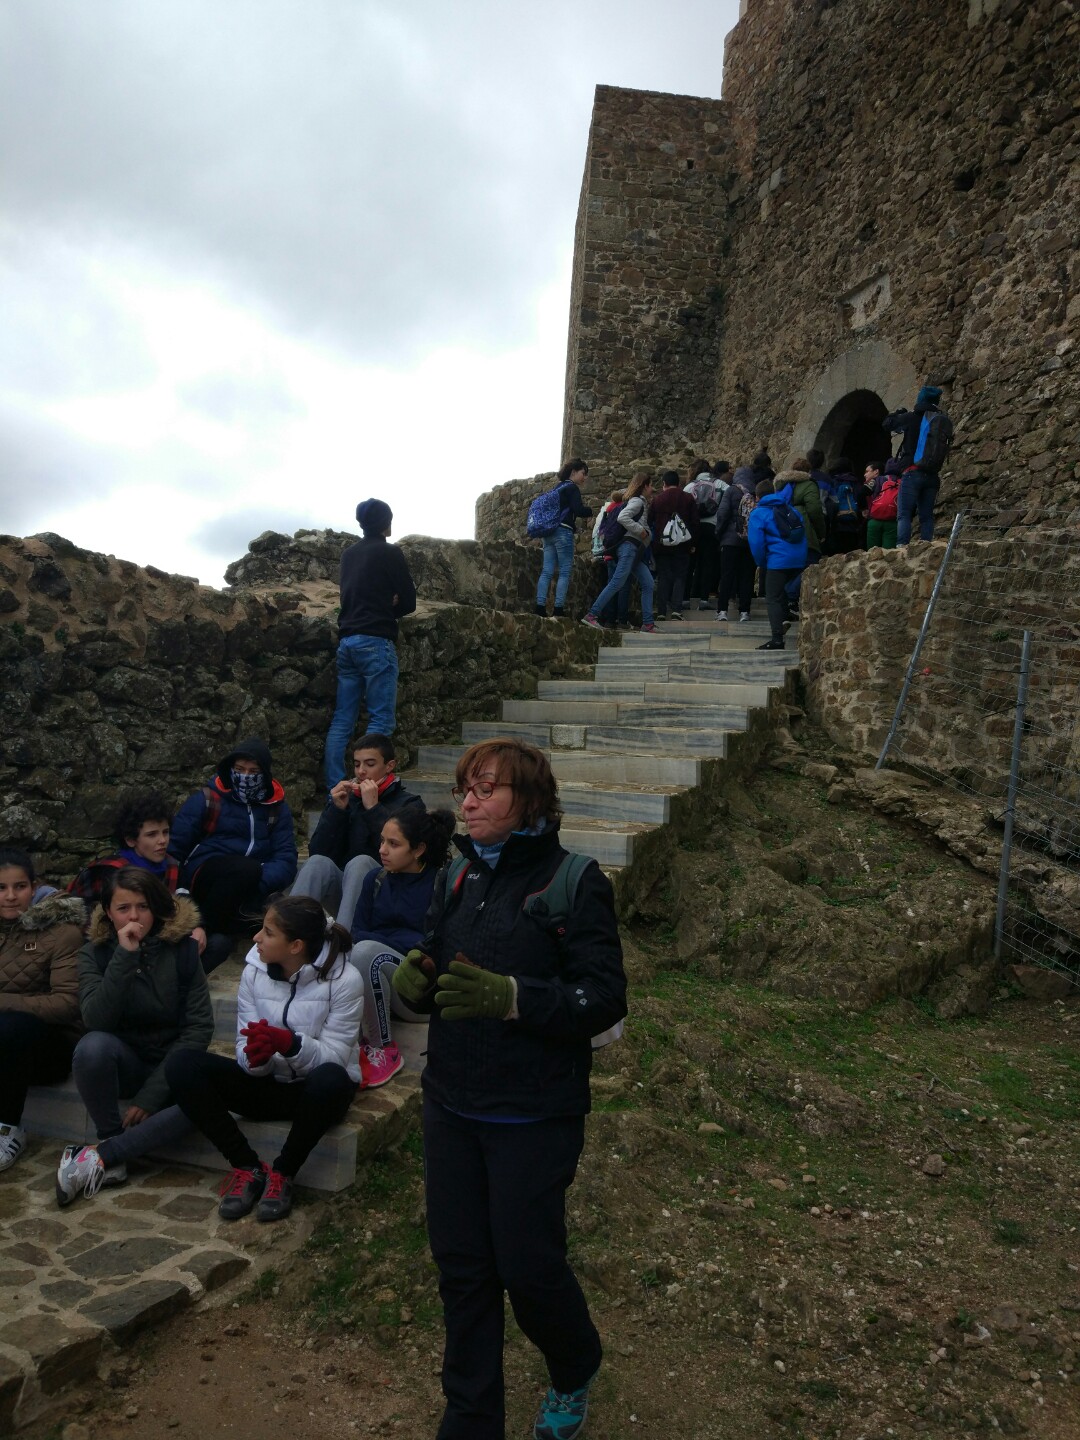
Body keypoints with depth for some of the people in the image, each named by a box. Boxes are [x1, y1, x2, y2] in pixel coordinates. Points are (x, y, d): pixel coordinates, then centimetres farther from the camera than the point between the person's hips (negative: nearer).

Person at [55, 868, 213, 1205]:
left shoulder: (182, 950, -9)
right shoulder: (95, 953, -6)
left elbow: (200, 1026, -12)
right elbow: (95, 1020, -22)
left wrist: (153, 1092, -18)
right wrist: (125, 956, -30)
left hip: (171, 1064, 0)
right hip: (124, 1062, 0)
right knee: (93, 1045, -33)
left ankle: (100, 1156, -20)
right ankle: (110, 1137, -13)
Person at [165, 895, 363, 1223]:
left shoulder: (343, 980, -17)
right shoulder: (254, 971, -5)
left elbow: (334, 1057, -19)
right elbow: (245, 1052, -6)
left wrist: (289, 1043, -37)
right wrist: (255, 1055, -31)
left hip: (315, 1089, -4)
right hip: (267, 1084, 4)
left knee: (330, 1079, -40)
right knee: (181, 1066, -17)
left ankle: (283, 1174, -14)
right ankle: (248, 1168, -10)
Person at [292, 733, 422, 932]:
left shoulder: (409, 804, 3)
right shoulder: (344, 797, 14)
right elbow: (317, 852, 4)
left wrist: (373, 809, -15)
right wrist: (337, 810, -7)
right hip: (342, 891, 3)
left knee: (360, 863, -33)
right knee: (318, 863, -27)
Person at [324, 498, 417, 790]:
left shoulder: (349, 553, 17)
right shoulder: (389, 553, -3)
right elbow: (408, 602, -1)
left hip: (347, 640, 7)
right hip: (376, 641, -7)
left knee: (342, 720, 5)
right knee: (381, 719, -5)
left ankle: (334, 788, 2)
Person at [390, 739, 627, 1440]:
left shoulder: (575, 880, -13)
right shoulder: (459, 878, 7)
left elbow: (605, 999, -17)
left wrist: (509, 996, -31)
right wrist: (415, 978, -8)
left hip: (533, 1116, -5)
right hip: (451, 1105, 6)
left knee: (528, 1265, 6)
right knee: (461, 1265, 14)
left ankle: (576, 1370, 40)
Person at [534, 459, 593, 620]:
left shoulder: (558, 487, 22)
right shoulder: (572, 488, -4)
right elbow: (579, 510, -15)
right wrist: (591, 510, 4)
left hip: (549, 532, 8)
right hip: (563, 532, -8)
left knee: (547, 571, 1)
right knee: (565, 571, -7)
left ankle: (540, 607, -5)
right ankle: (559, 610, -13)